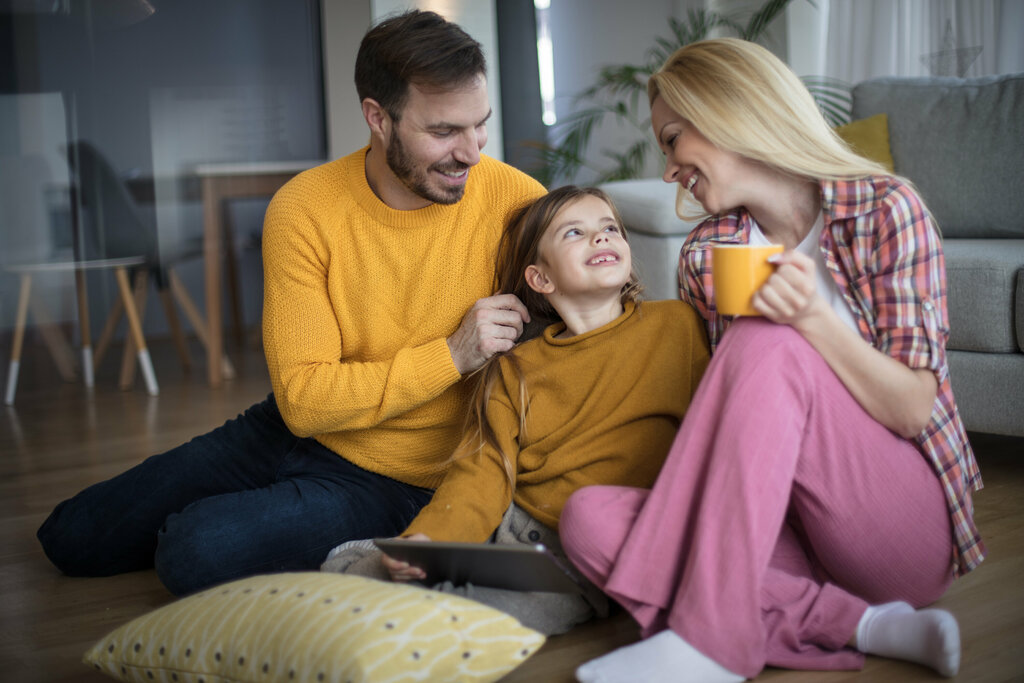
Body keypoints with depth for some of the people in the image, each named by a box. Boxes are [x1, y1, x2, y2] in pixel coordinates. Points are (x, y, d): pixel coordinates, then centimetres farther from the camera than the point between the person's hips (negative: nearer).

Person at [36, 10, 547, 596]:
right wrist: (452, 355, -27)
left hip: (396, 480, -3)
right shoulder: (303, 210, -16)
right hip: (296, 431, 4)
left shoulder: (513, 199, -19)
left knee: (196, 552, -26)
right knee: (71, 537, 12)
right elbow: (304, 398, -19)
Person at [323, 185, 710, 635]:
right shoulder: (514, 370, 11)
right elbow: (484, 472, 2)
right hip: (510, 529, 3)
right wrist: (425, 539, -17)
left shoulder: (676, 326, 5)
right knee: (346, 565, -12)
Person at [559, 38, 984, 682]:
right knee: (589, 515, -21)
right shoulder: (705, 256, 5)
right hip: (789, 526, 5)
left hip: (908, 523, -4)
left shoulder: (884, 209, -6)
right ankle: (860, 625, -22)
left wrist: (813, 318, -23)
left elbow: (914, 410, -11)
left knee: (766, 346, -29)